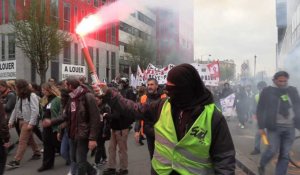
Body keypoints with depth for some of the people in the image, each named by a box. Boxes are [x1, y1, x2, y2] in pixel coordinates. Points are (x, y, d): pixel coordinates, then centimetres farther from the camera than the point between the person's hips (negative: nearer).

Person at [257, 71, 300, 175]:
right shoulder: (267, 91, -1)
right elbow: (260, 110, -1)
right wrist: (261, 127, -4)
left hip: (290, 128, 3)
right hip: (274, 127, -3)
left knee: (285, 155, 6)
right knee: (272, 150, -5)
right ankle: (262, 166, 24)